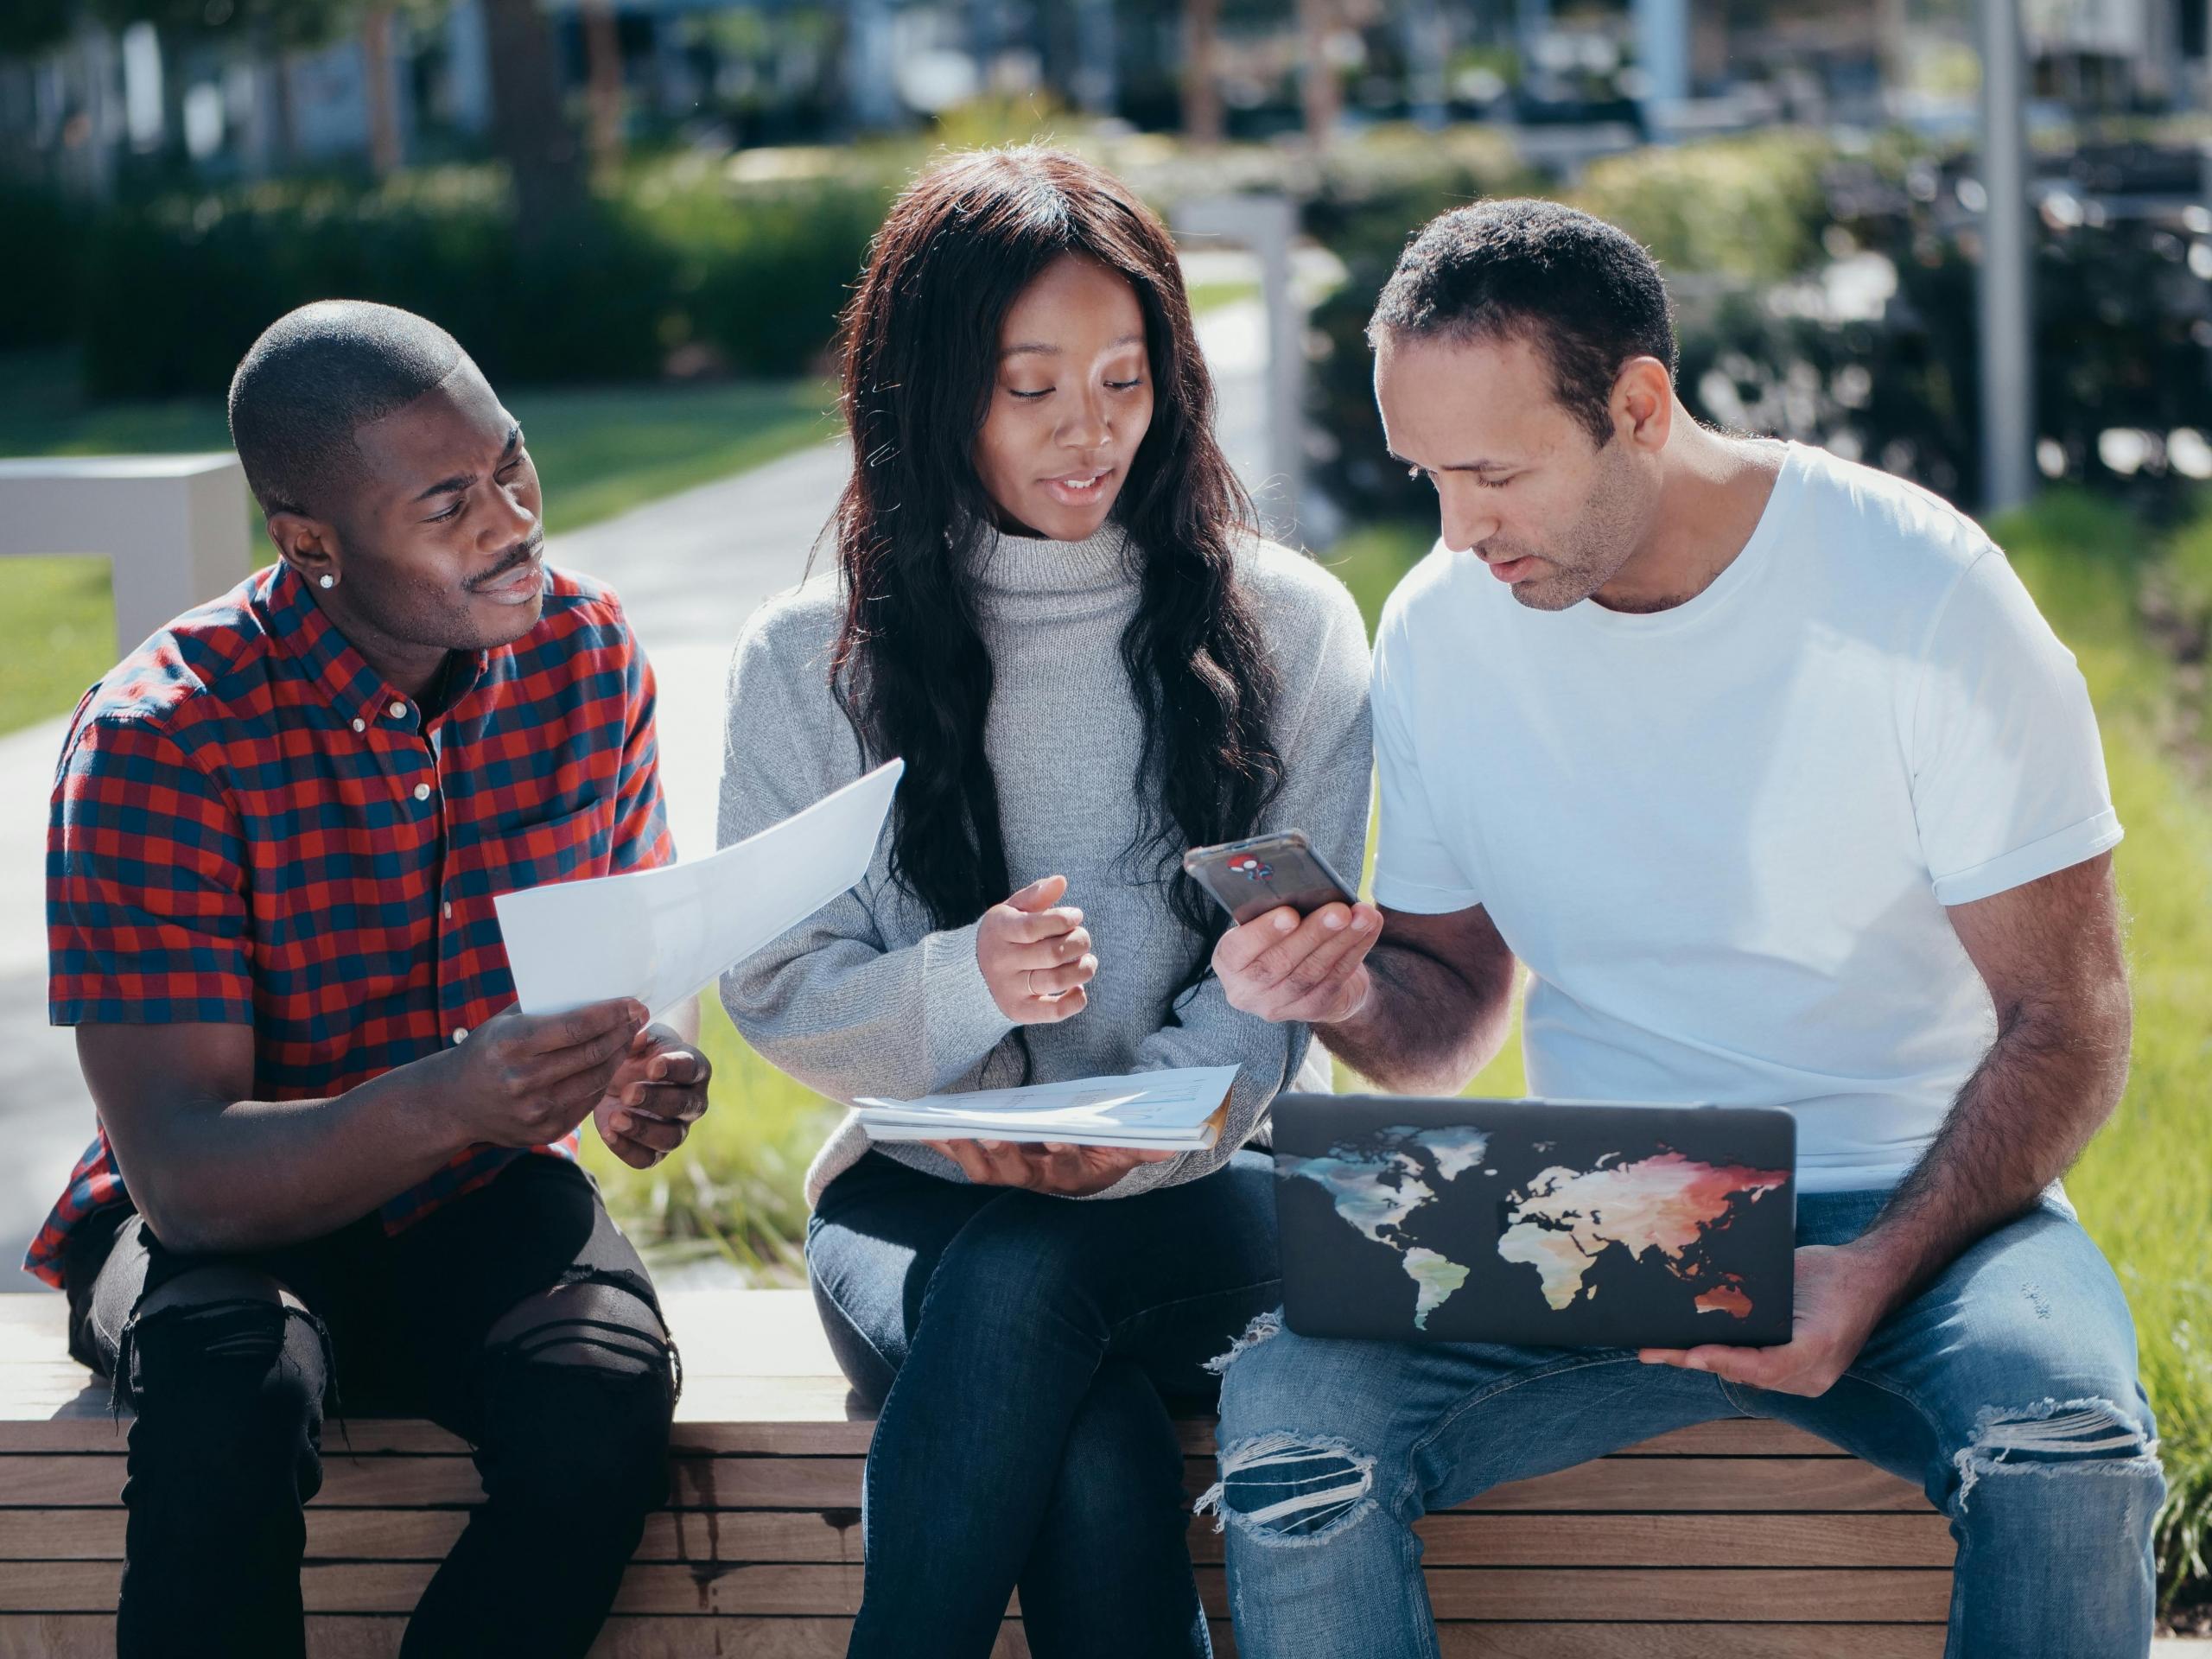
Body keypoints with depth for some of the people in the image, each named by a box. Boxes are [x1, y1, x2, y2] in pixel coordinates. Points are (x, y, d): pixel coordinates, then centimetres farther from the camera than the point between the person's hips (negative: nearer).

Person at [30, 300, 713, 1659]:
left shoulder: (588, 653, -6)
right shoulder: (162, 739, -20)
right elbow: (179, 1169, -25)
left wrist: (644, 1063, -20)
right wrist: (444, 1103, -44)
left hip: (488, 1201, 3)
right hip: (227, 1215, -3)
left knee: (608, 1392, -29)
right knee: (232, 1393, -37)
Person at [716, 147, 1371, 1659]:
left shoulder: (1285, 626, 5)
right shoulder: (812, 658, 5)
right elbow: (778, 991, 3)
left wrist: (1133, 1131, -19)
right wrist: (966, 983, -18)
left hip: (1197, 1194, 0)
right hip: (921, 1191, 0)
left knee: (1022, 1281, -36)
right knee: (1095, 1450, -34)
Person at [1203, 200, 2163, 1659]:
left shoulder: (1921, 591, -10)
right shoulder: (1442, 629, 2)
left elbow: (2068, 1021, -7)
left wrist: (1878, 1272, -22)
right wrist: (1354, 993, -12)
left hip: (1914, 1204, -2)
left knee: (2068, 1441, -34)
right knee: (1287, 1408, -26)